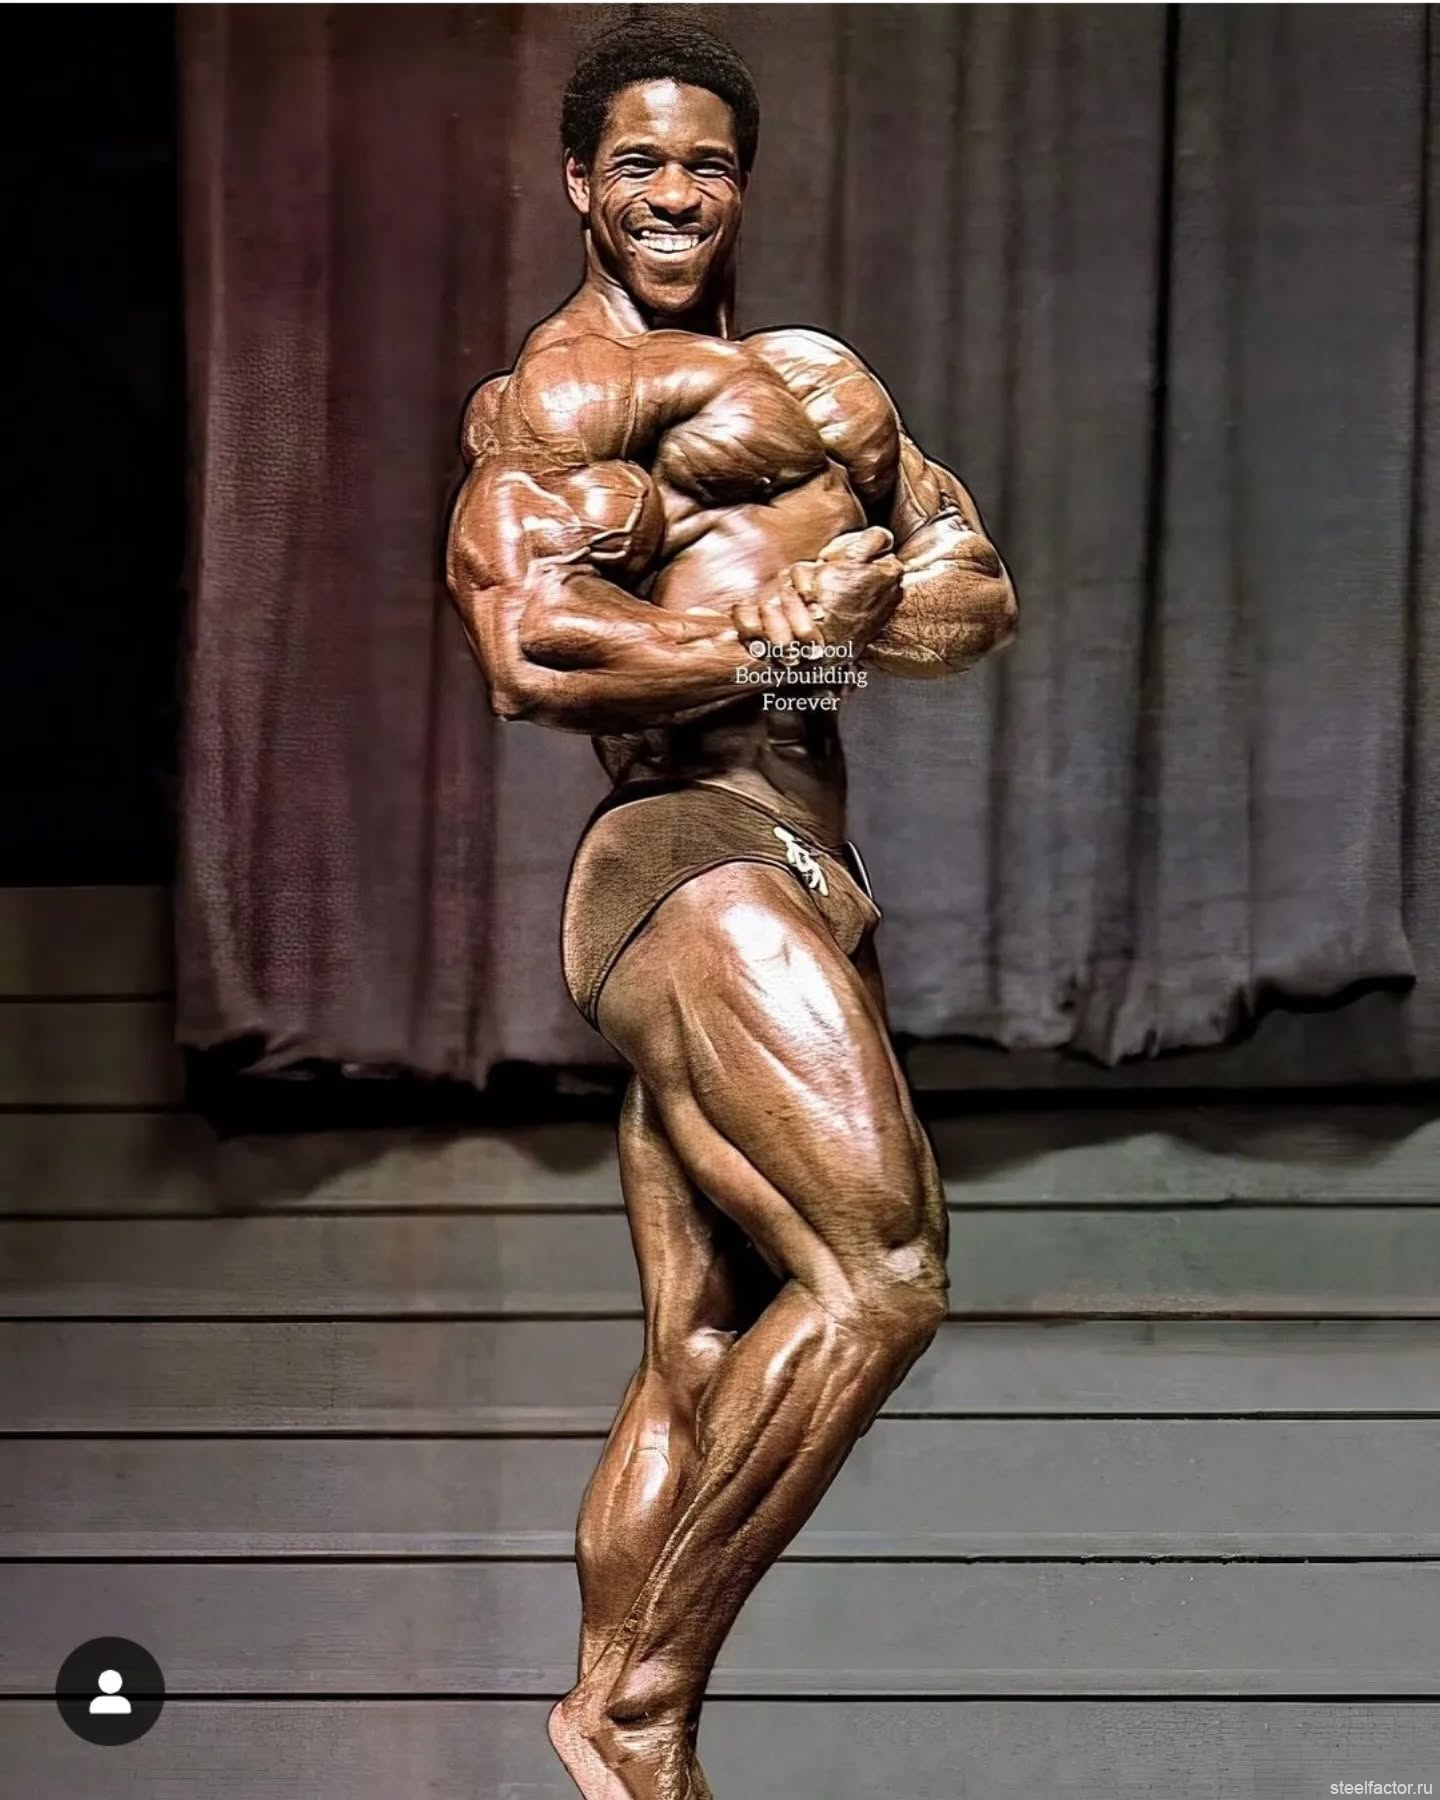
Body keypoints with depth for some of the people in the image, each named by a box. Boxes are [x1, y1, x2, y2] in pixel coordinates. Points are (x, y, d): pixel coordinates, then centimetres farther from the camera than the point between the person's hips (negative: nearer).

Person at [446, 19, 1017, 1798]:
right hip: (687, 851, -9)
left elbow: (977, 585, 16)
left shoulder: (814, 377, 25)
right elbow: (528, 647, -18)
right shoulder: (559, 388, -3)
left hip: (804, 875, 9)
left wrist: (833, 608, -5)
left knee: (704, 1358, 7)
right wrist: (781, 640, -9)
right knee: (880, 1271, -18)